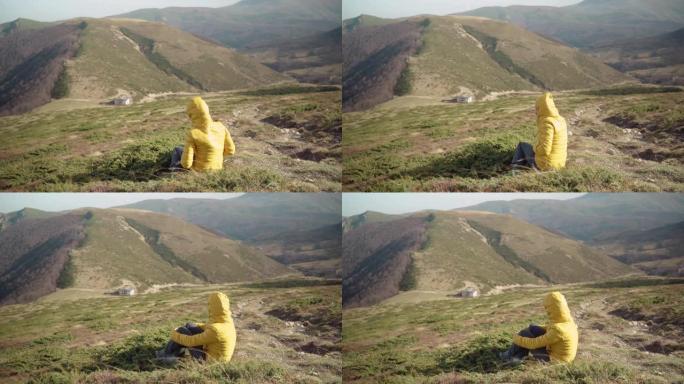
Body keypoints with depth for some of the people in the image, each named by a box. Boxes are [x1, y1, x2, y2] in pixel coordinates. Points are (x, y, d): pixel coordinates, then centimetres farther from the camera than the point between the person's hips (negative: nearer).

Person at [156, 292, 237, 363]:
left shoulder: (216, 330, -34)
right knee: (189, 326, 12)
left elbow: (191, 341, -24)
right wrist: (194, 327, 20)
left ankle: (167, 354, 18)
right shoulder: (227, 320, -7)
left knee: (182, 331, -2)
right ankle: (176, 353, 25)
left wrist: (175, 335, -8)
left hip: (207, 358, -8)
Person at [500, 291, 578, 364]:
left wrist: (518, 339, -10)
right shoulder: (567, 320, -6)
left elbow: (536, 343, -24)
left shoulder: (558, 329, -33)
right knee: (532, 329, 8)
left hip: (553, 358, -8)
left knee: (525, 333, -5)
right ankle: (518, 355, 13)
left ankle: (511, 355, 15)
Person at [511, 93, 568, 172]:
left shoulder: (547, 123, -23)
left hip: (545, 163, -7)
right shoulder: (560, 120, 2)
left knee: (523, 145, 19)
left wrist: (535, 148, -7)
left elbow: (544, 150, -26)